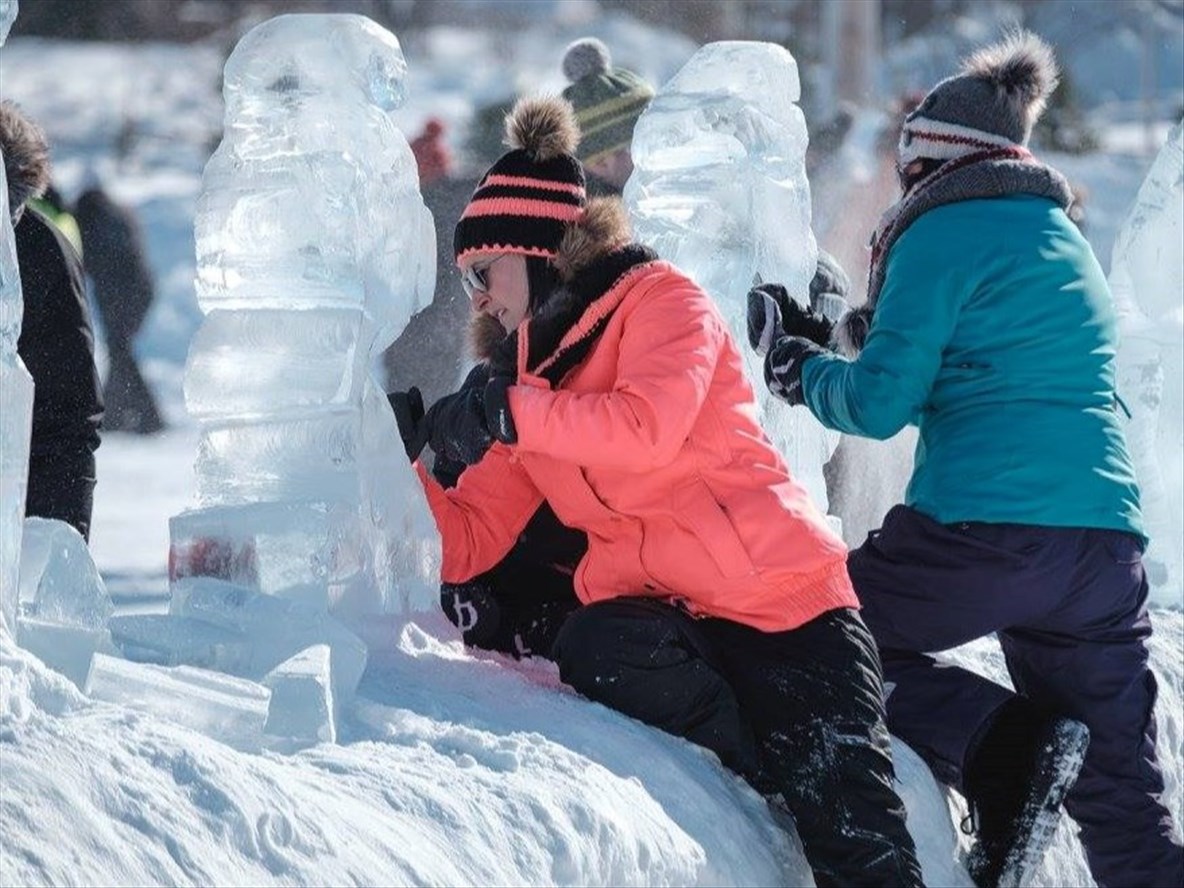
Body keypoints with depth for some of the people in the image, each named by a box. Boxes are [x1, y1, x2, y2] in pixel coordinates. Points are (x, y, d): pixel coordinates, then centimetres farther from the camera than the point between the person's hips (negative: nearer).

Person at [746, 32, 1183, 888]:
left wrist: (797, 365, 14)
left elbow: (880, 404, -4)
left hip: (984, 530, -7)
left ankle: (999, 746, -9)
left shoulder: (944, 232, 0)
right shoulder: (1066, 240, 23)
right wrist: (847, 334, 28)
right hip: (1107, 549, 7)